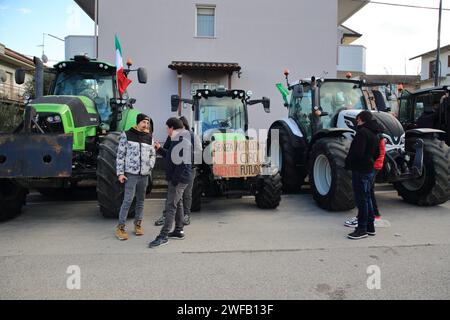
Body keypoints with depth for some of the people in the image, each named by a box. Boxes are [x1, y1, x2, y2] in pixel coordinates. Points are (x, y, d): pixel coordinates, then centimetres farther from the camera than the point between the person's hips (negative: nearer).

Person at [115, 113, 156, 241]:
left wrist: (150, 167, 1)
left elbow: (153, 154, 17)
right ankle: (121, 227, 2)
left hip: (144, 174, 4)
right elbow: (120, 155, -2)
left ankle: (138, 224, 24)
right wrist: (120, 173, -7)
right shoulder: (126, 135, -1)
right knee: (128, 200, -7)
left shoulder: (149, 137, 10)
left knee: (141, 200, 11)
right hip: (131, 173, -4)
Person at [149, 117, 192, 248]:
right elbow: (171, 157, 25)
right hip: (177, 178, 11)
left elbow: (182, 162, -25)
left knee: (171, 205, -9)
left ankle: (163, 236, -5)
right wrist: (159, 149, 21)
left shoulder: (182, 141, -18)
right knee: (177, 203, 16)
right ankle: (179, 231, 26)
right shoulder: (177, 140, 16)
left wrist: (175, 180, -24)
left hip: (179, 179, -11)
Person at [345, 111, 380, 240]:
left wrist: (348, 163, -11)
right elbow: (377, 154, 20)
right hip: (369, 170, 9)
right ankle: (370, 226, 25)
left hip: (360, 170, -9)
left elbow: (357, 153, -24)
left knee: (361, 199, -4)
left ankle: (362, 229, 3)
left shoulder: (362, 132, -15)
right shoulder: (373, 134, 14)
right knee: (366, 198, 16)